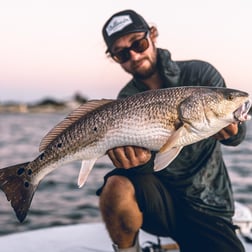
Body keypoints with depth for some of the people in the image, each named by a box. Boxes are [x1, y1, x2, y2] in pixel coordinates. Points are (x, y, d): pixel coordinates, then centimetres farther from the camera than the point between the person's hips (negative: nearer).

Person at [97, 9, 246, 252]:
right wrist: (141, 159, -35)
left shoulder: (200, 73, -3)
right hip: (157, 198, 0)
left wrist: (231, 130, -33)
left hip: (207, 206, 0)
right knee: (117, 186, -31)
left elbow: (237, 134, -8)